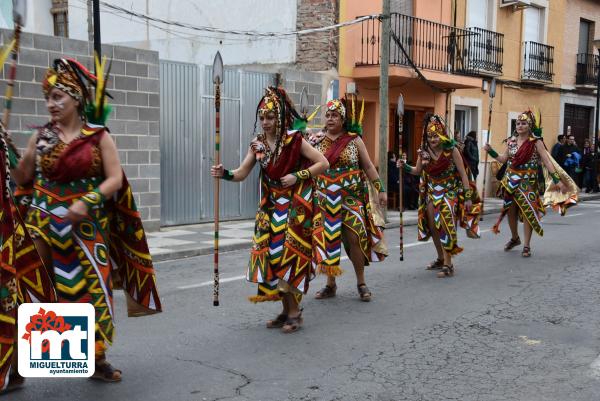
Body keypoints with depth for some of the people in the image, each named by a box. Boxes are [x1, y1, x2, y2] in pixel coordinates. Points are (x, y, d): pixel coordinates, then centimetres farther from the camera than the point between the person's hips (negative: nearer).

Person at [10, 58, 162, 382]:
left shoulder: (98, 136, -1)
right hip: (45, 224, 2)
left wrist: (87, 202, -19)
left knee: (91, 287, 5)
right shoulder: (41, 137, 6)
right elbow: (22, 179, 8)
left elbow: (115, 179, -6)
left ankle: (97, 359, 19)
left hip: (88, 226, -1)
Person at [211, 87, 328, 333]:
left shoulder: (295, 140, -11)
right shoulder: (257, 144, 3)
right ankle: (286, 310, 17)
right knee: (272, 255, 4)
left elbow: (323, 163, -9)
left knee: (290, 256, -7)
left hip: (296, 206, -5)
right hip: (270, 206, 6)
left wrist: (298, 176, -17)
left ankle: (295, 312, 5)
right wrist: (224, 174, -21)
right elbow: (242, 173, -1)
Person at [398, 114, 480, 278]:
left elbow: (463, 174, -11)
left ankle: (448, 264, -6)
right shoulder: (423, 152, -5)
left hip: (449, 192, -5)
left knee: (446, 226, -14)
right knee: (432, 227, 10)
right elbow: (418, 171, 11)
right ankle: (441, 258, 29)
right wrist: (405, 166, -9)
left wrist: (468, 197, -13)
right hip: (431, 193, 5)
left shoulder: (451, 150, -16)